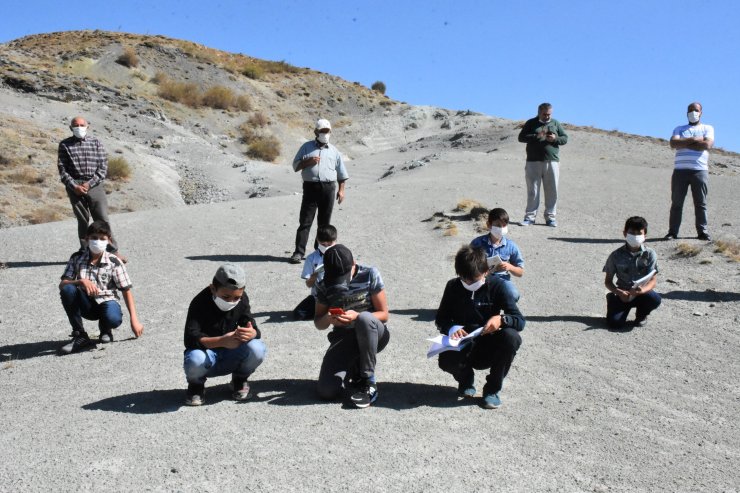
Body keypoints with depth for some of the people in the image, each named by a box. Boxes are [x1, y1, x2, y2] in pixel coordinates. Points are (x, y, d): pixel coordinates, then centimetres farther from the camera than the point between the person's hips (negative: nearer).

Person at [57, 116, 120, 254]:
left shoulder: (96, 143, 6)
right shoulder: (65, 145, 7)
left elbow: (103, 167, 1)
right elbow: (62, 169, 2)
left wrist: (89, 184, -10)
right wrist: (74, 186, -10)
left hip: (95, 186, 0)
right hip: (74, 187, 1)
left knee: (102, 219, -4)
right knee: (82, 220, 7)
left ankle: (113, 251, 2)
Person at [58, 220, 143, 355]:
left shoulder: (114, 262, -6)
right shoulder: (77, 258, -2)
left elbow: (126, 291, -5)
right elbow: (62, 284, -7)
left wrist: (134, 320, -12)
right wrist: (81, 281, -29)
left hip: (106, 301, -2)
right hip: (86, 303, 2)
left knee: (114, 319, -37)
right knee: (67, 289, -29)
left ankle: (105, 329, 7)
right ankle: (80, 336, -15)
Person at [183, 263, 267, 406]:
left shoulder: (242, 300, -8)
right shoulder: (200, 303, -21)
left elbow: (254, 329, -11)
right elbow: (190, 339, -30)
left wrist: (251, 333, -38)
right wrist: (222, 341, -46)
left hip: (231, 357, 3)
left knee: (257, 349, -28)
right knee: (195, 360, -39)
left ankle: (240, 380, 6)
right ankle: (196, 385, 0)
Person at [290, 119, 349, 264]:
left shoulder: (333, 151, 14)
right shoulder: (307, 147, 9)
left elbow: (341, 173, 16)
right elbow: (296, 166, 6)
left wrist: (341, 189, 6)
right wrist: (308, 161, -10)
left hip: (328, 188, 2)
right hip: (310, 187, -2)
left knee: (324, 221, 6)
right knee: (305, 221, -6)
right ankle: (299, 252, -7)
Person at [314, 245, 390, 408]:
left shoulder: (370, 275, -11)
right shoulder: (324, 285, -4)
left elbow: (384, 314, -9)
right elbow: (318, 323, 3)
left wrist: (357, 316, -28)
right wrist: (328, 319, -23)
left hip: (373, 334, -2)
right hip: (344, 338, 2)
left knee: (364, 318, -40)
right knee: (326, 391, -20)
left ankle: (368, 382, -24)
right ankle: (354, 369, 14)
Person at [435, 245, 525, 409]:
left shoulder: (497, 285, -9)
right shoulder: (453, 286, -3)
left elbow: (520, 321, -13)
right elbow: (440, 319, 3)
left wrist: (501, 319, -35)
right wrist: (451, 328, -21)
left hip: (489, 348, 0)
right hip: (463, 347, 0)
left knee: (512, 337, -33)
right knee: (446, 361, -34)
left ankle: (492, 389, -9)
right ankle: (466, 379, 6)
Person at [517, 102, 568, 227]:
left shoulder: (556, 123, 14)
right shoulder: (531, 123, 8)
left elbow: (565, 138, 13)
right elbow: (521, 137, -1)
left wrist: (555, 138, -8)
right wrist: (536, 136, -14)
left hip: (552, 162, 2)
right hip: (533, 162, -2)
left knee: (552, 190, 2)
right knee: (532, 190, 0)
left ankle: (550, 217, 9)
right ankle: (530, 217, 5)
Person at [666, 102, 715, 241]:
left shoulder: (708, 128, 14)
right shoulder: (679, 129, 19)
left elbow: (707, 145, -7)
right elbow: (673, 143, -2)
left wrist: (684, 144, -3)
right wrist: (694, 140, -6)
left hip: (700, 170, -1)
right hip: (680, 170, 1)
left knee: (700, 203, -1)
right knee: (676, 202, -2)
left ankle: (703, 232, 4)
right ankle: (672, 232, 0)